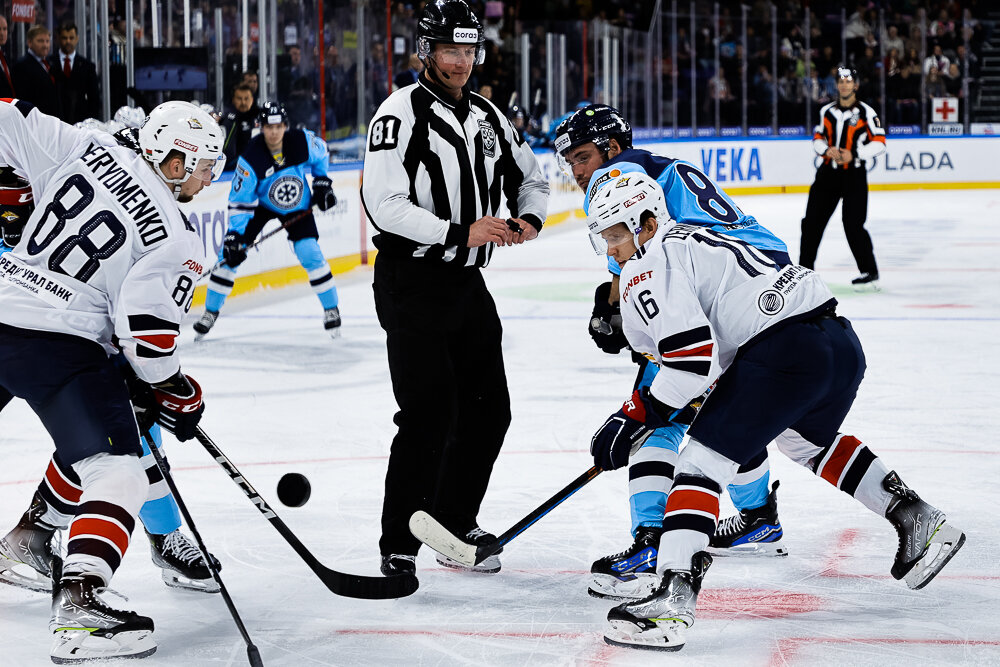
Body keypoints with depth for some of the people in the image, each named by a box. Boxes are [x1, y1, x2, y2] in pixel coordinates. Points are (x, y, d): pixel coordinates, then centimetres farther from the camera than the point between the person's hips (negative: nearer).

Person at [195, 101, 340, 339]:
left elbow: (321, 154, 3)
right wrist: (235, 236, -29)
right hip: (259, 203, -1)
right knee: (230, 253, -7)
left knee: (310, 254, -13)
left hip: (297, 205, 1)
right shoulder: (250, 159, -30)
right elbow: (239, 203, -23)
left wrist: (322, 182, 0)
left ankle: (331, 309, 4)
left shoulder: (303, 142, -24)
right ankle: (211, 311, 7)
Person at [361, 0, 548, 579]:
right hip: (411, 286, -8)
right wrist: (459, 232, -24)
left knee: (488, 411, 11)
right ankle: (399, 548, -7)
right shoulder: (402, 113, -11)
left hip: (467, 283, 8)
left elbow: (530, 177, 23)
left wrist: (529, 218, 1)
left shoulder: (488, 117, 12)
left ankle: (455, 526, 26)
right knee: (431, 416, -14)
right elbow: (384, 203, -21)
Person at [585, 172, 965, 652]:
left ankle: (673, 601, -23)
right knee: (806, 440, 36)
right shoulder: (691, 239, 27)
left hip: (787, 352, -10)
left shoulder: (649, 266, -3)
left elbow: (692, 354, -15)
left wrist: (636, 415, -6)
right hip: (841, 342, 10)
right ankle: (918, 521, 39)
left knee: (703, 460, -10)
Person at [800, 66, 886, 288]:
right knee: (812, 221, 5)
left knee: (853, 225, -10)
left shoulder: (866, 112, -6)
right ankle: (805, 268, 18)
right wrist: (826, 150, -6)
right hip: (828, 170, 5)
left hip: (854, 174, -5)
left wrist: (854, 154, -17)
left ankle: (870, 272, 0)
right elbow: (818, 137, 16)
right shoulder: (827, 111, 9)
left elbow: (879, 142, -7)